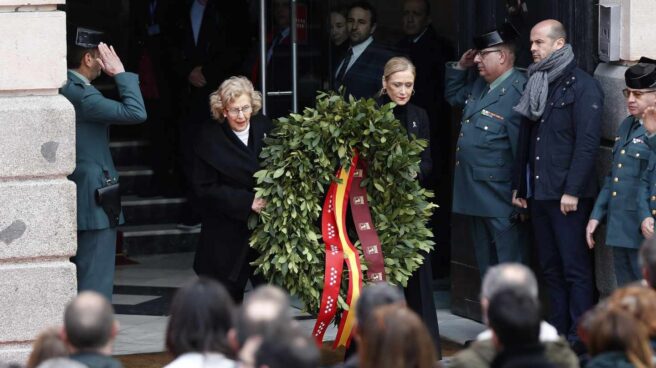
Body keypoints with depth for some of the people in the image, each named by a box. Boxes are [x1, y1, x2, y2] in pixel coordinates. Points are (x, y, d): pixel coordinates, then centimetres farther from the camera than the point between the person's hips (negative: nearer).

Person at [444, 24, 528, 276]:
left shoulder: (518, 92, -19)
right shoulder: (479, 86, 10)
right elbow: (453, 96, 32)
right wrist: (460, 67, 15)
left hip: (500, 198, -10)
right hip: (475, 196, 10)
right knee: (485, 263, 19)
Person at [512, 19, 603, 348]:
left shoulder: (582, 87, -7)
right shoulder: (536, 85, 16)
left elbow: (587, 143, -14)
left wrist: (572, 191, -18)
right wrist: (519, 185, 17)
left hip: (568, 196, -8)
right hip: (539, 192, 8)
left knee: (575, 268, -6)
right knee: (551, 268, 11)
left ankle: (580, 340, -3)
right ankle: (557, 332, 16)